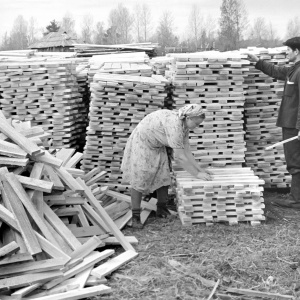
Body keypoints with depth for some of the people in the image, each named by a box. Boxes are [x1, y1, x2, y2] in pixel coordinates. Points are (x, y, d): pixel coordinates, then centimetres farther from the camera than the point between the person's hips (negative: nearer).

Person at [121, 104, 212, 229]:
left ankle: (162, 210, 19)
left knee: (163, 176, 5)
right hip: (142, 143, -8)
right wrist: (197, 174, -27)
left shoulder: (184, 125, -9)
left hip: (157, 146, 8)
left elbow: (186, 151, 0)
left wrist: (199, 168, -2)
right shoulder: (174, 125, -36)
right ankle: (135, 217, 1)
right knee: (139, 180, -7)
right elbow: (179, 157, -34)